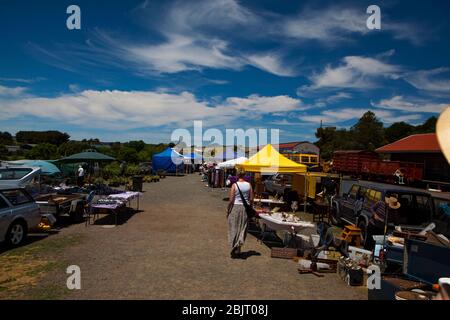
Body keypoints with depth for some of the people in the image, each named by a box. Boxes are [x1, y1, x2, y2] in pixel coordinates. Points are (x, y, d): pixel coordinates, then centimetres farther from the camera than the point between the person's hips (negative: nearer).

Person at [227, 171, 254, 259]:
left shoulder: (234, 185, -9)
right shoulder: (249, 185, 0)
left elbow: (231, 200, -10)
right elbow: (251, 199, 2)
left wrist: (228, 211, 0)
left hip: (235, 207, -2)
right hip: (245, 208, 3)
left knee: (233, 229, 8)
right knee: (242, 228, 14)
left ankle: (234, 250, 12)